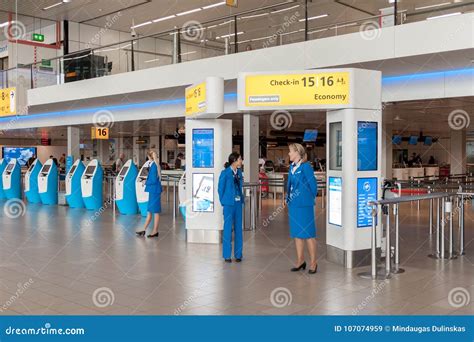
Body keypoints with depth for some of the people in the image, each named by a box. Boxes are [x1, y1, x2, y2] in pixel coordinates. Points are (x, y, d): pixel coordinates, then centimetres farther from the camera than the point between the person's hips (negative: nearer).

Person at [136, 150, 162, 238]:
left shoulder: (153, 166, -17)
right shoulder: (156, 165, 11)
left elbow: (153, 180, -20)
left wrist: (146, 183, -5)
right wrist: (148, 181, 7)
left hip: (154, 191, -10)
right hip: (154, 190, 10)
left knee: (155, 212, 0)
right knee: (150, 211, 14)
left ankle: (155, 231, 9)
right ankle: (144, 230, 21)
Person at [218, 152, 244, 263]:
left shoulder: (239, 172, 8)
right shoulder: (225, 173, -8)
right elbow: (220, 189, -2)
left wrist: (241, 198, 8)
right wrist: (223, 202, 0)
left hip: (238, 203, 6)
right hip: (229, 204, -5)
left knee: (238, 228, 8)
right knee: (228, 228, 0)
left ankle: (238, 254, 16)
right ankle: (227, 255, 9)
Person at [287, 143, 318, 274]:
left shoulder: (305, 166, -12)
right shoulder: (292, 167, 10)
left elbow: (313, 184, -10)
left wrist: (310, 198, 0)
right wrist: (288, 198, 10)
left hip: (304, 205, -8)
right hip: (293, 204, 8)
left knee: (308, 233, -1)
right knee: (296, 233, 12)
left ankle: (313, 262, 8)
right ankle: (300, 260, 23)